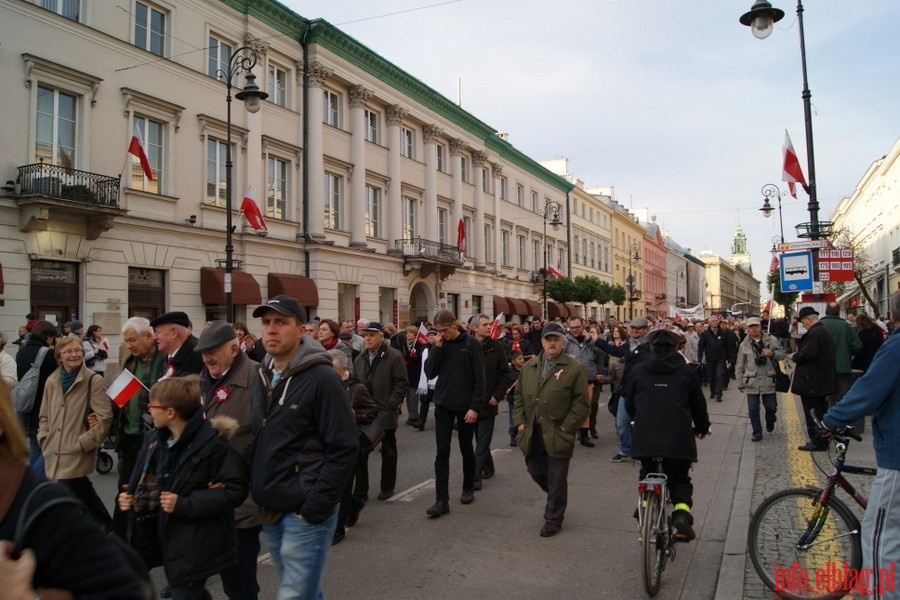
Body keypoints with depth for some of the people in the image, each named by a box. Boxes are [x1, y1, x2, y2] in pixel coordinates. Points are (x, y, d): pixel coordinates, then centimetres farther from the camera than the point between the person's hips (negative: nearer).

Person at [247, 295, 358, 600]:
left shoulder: (321, 378, -15)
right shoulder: (262, 377, 8)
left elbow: (344, 448, -17)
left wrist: (316, 507, -19)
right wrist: (254, 489, 5)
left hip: (304, 513, -7)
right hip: (270, 510, 7)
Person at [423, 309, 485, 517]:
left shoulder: (471, 344, -9)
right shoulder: (439, 345, 3)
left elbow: (479, 378, -10)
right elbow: (429, 373, -5)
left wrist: (475, 407, -15)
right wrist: (437, 348, -13)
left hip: (466, 406, -3)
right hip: (443, 405, 3)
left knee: (466, 449, 13)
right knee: (442, 452, -1)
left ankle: (468, 489, 33)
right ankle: (441, 500, 1)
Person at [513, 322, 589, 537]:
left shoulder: (574, 368, -7)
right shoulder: (529, 367, 9)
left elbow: (581, 403, -8)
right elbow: (519, 396, 14)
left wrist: (566, 428, -12)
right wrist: (520, 422, 4)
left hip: (557, 435, -5)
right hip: (532, 432, 5)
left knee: (556, 479, 5)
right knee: (536, 471, 16)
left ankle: (553, 518, 23)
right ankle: (556, 498, 43)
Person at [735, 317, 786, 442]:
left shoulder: (771, 340, 1)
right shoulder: (744, 345, 3)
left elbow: (783, 355, 4)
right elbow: (739, 366, 6)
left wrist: (773, 353, -17)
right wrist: (740, 383, 4)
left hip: (768, 381, 0)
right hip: (752, 382, 0)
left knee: (771, 407, 7)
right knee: (753, 409, 1)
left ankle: (770, 422, 39)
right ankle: (757, 432, 16)